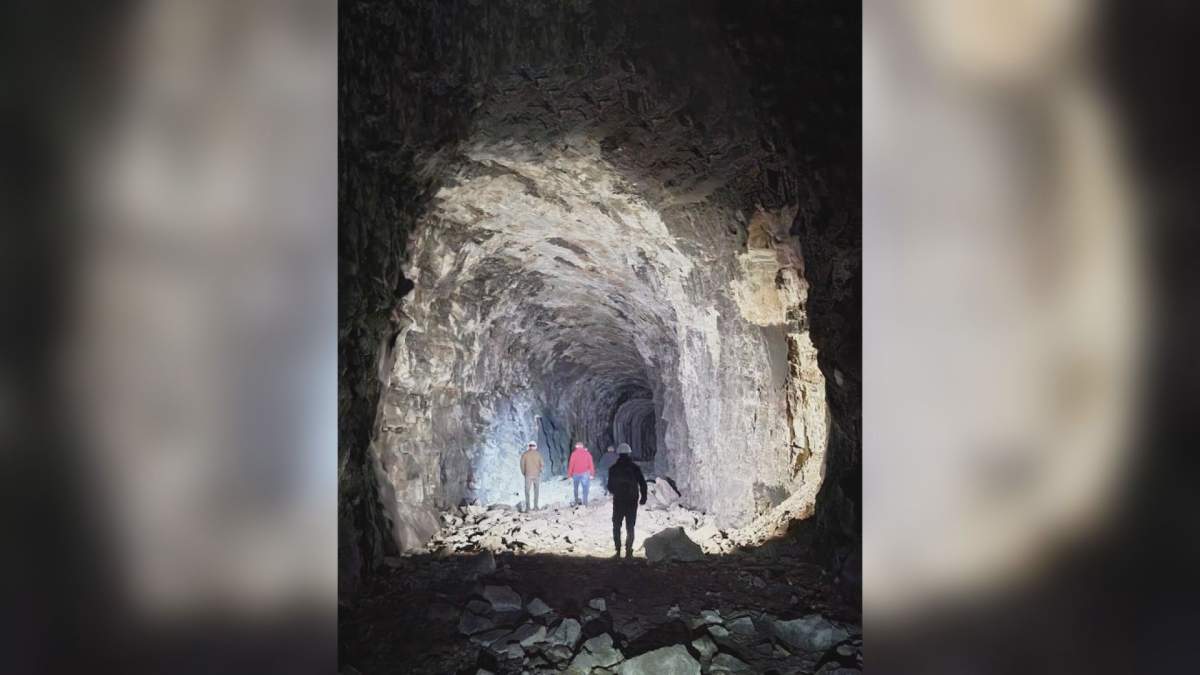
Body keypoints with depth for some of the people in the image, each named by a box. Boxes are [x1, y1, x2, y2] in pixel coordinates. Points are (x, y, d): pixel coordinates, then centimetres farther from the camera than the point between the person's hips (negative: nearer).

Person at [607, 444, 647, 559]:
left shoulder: (613, 469, -3)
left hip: (618, 501, 0)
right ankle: (628, 551, 3)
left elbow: (610, 486, 3)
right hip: (632, 501, 0)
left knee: (616, 527, 11)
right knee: (630, 527, 10)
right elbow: (642, 483, -4)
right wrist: (643, 497, 10)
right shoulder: (635, 468, -3)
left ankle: (618, 551, 4)